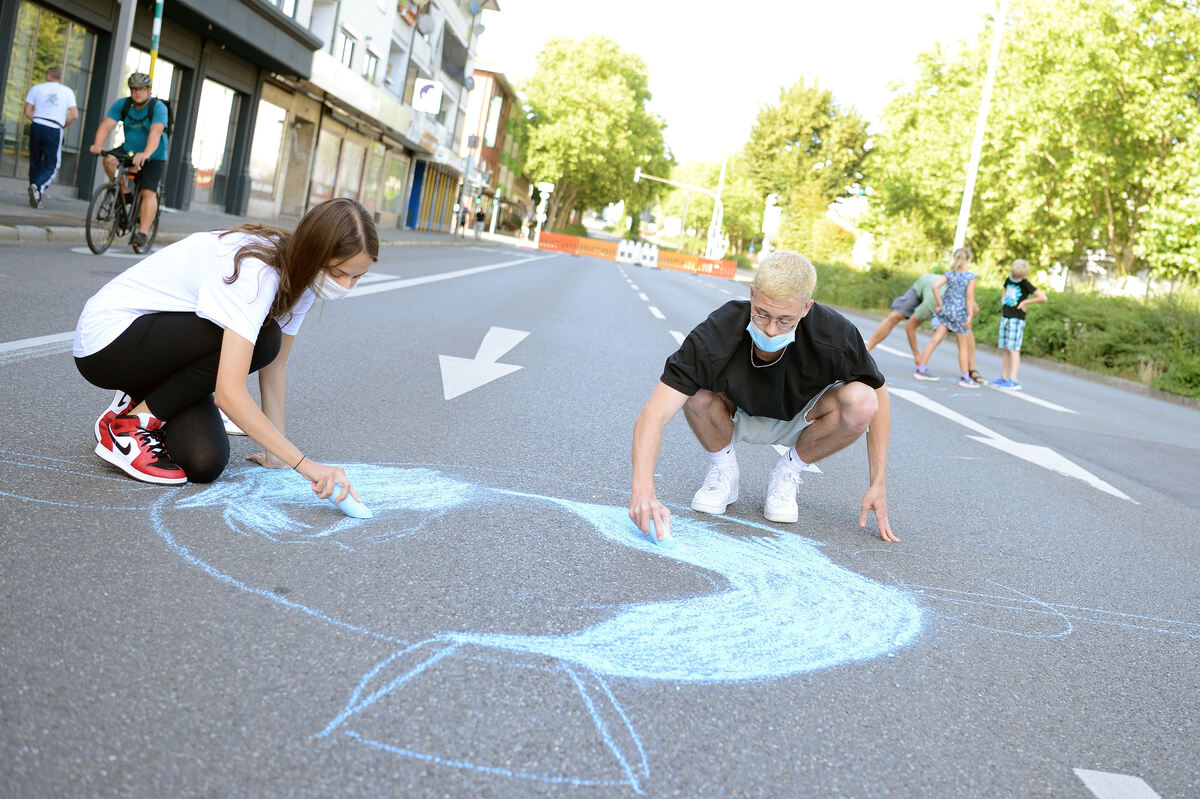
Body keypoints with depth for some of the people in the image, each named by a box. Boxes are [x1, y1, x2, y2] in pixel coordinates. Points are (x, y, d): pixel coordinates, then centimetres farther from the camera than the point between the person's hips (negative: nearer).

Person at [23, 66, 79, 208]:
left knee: (35, 162, 11)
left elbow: (27, 112, 4)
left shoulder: (36, 88, 10)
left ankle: (35, 198, 11)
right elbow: (74, 115, 0)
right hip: (54, 130, -2)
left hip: (36, 126, 2)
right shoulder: (67, 91, 9)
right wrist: (64, 126, 14)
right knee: (51, 165, 4)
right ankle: (38, 186, -24)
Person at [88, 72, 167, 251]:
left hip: (154, 157, -4)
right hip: (129, 150, 4)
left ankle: (143, 233, -17)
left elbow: (155, 132, -35)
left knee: (148, 192, -17)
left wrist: (146, 154, -52)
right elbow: (106, 125, -18)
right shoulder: (121, 105, -7)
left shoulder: (158, 107, -19)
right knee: (109, 160, -25)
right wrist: (98, 144, -38)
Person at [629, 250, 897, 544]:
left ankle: (787, 472, -1)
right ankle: (722, 470, -1)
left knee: (860, 401, -29)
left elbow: (878, 397, -14)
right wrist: (643, 489, -55)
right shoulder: (717, 334, -36)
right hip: (738, 417, -1)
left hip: (800, 421, 1)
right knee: (696, 393, -33)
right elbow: (654, 413, -40)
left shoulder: (835, 335, -33)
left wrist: (878, 486, -16)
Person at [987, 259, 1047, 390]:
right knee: (1004, 349, 10)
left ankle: (1013, 381, -12)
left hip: (1017, 319, -7)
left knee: (1013, 349, -11)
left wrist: (1025, 302, -11)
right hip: (1004, 317, 7)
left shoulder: (1025, 284, -10)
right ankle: (1004, 378, 16)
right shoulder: (1008, 280, 9)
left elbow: (1043, 297, -14)